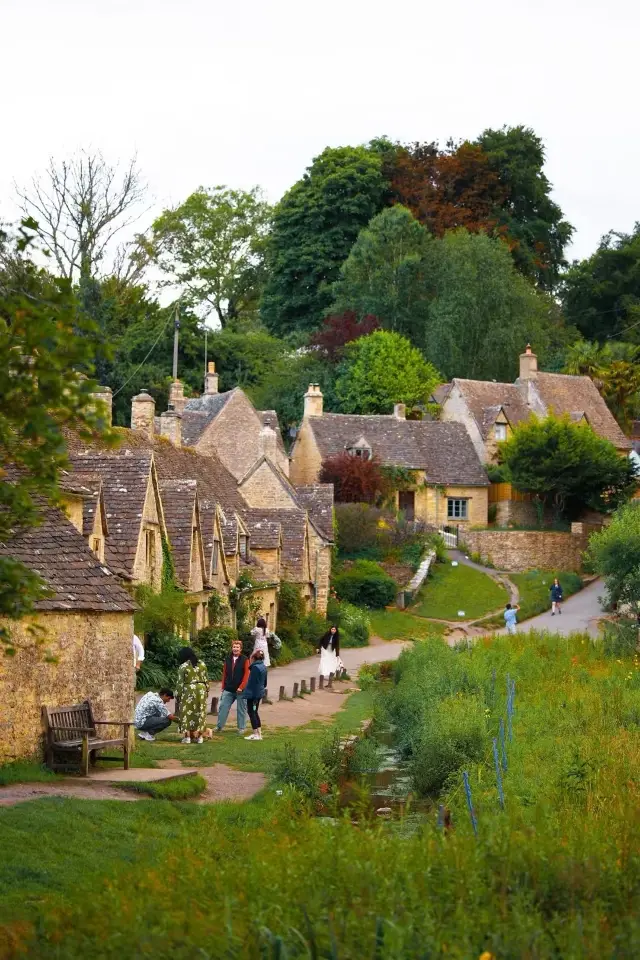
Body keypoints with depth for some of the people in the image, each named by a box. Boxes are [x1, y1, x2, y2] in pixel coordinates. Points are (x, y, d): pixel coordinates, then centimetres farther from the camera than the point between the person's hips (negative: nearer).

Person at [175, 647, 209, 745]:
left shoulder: (183, 667, -7)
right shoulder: (202, 664, 5)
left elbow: (180, 683, -6)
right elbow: (206, 679, 7)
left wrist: (178, 694, 2)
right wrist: (206, 690, 17)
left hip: (188, 690, -4)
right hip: (201, 689, 4)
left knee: (187, 713, 3)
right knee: (200, 712, 9)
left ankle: (187, 736, 0)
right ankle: (199, 736, 9)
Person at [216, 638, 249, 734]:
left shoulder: (245, 660, -4)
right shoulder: (228, 659, 9)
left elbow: (246, 674, -9)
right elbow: (224, 674, 12)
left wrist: (241, 687, -15)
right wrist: (223, 687, 9)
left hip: (240, 690, -4)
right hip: (228, 689, 4)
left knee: (241, 709, 4)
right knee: (223, 707, 1)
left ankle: (241, 728, 13)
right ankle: (219, 726, 8)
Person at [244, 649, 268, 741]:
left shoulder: (255, 668, -19)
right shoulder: (263, 667, 8)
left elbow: (253, 682, -20)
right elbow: (265, 682, 16)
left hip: (253, 694, -9)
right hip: (259, 693, 9)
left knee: (252, 712, -1)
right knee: (255, 712, 18)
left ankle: (256, 734, -1)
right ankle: (259, 733, 20)